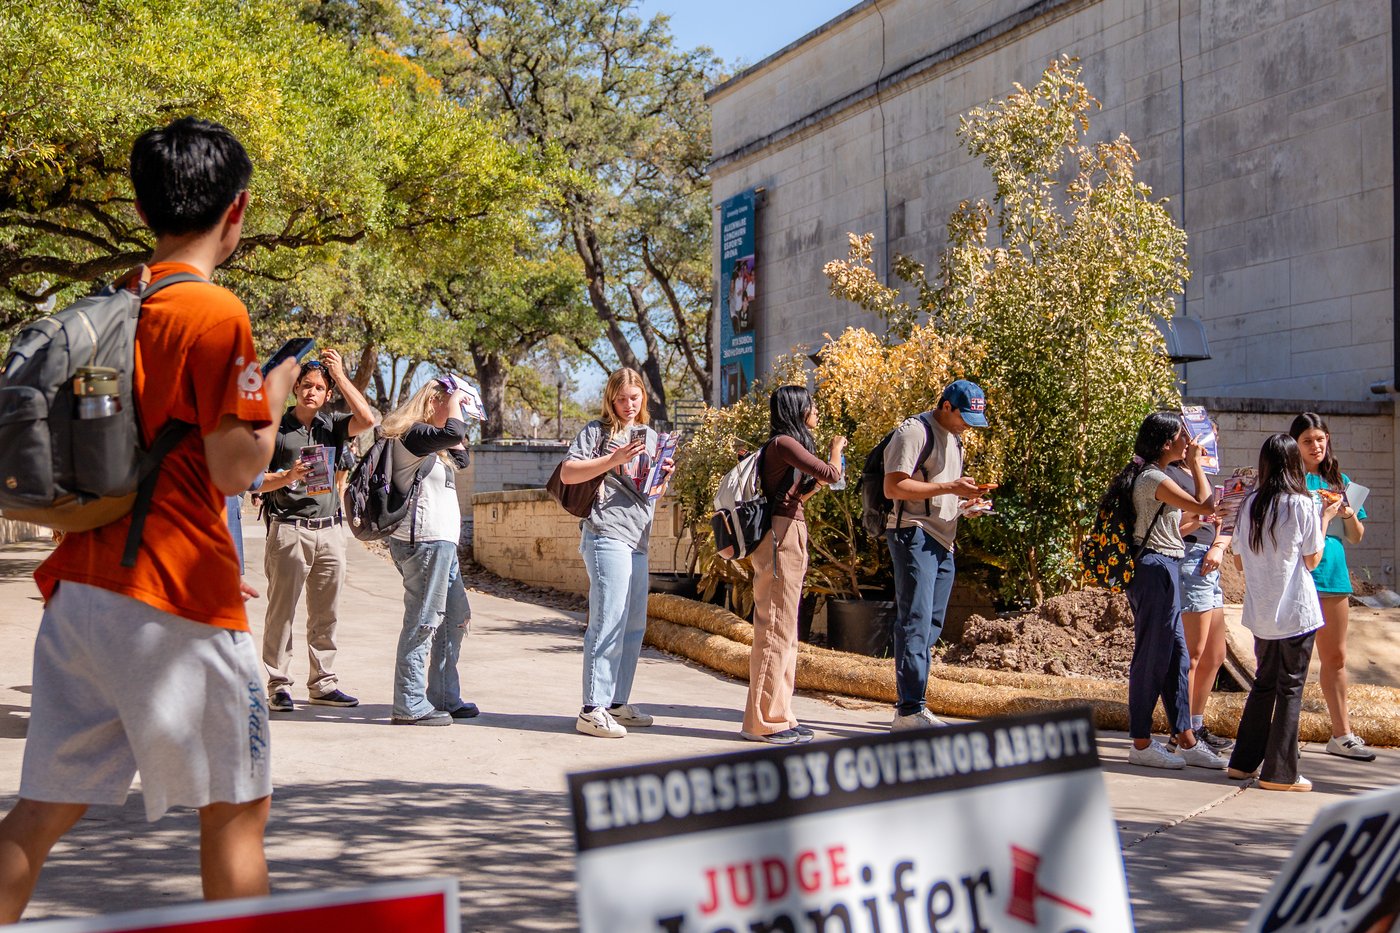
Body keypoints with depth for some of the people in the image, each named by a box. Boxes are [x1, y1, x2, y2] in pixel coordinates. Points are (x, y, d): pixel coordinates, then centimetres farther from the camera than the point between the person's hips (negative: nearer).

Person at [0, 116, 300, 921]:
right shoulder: (216, 314, -11)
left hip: (80, 585, 7)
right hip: (176, 599, -7)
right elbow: (235, 467, -14)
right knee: (237, 806, 7)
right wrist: (274, 391, 2)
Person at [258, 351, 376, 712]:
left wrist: (340, 375, -4)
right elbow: (256, 480, 1)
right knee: (281, 610, -4)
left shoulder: (333, 424, 11)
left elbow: (367, 419, -9)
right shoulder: (277, 428, 3)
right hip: (289, 530, -4)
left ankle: (322, 683, 14)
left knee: (325, 613, 7)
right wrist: (289, 476, -18)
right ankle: (278, 685, 0)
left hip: (330, 530, 4)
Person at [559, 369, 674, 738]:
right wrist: (614, 459, -19)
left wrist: (662, 477, 5)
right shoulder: (598, 430, -1)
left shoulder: (649, 436, 20)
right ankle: (592, 710, -10)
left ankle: (617, 703, 22)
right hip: (607, 537, -8)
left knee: (634, 627, 13)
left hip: (637, 541, 8)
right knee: (608, 624, -12)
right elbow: (568, 472, -11)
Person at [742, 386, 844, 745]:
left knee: (782, 631, 12)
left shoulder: (787, 444, 19)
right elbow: (830, 473, -19)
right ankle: (764, 720, -5)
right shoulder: (784, 442, -11)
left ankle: (777, 715, 17)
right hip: (782, 535, -10)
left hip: (789, 538, 10)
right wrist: (836, 451, 0)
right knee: (776, 629, -8)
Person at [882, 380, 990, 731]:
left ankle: (912, 707, 19)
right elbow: (893, 487, -18)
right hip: (914, 537, -10)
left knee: (931, 626, 11)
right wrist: (948, 487, -22)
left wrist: (965, 495, 6)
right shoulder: (915, 431, -10)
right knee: (915, 623, -12)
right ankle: (909, 712, -13)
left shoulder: (954, 437, 20)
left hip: (942, 542, 10)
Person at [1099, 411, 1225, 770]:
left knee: (1176, 657, 11)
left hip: (1161, 571, 10)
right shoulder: (1154, 478, -15)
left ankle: (1186, 741, 15)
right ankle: (1141, 744, 3)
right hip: (1156, 569, -10)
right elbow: (1205, 504, -18)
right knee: (1152, 657, -4)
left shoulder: (1150, 476, 16)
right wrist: (1195, 463, -8)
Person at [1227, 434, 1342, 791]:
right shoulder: (1302, 505, -11)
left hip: (1261, 612, 5)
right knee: (1290, 688, 2)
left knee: (1264, 683, 17)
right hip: (1295, 612, -5)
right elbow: (1312, 560, -4)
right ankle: (1279, 772, 4)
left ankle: (1243, 761, 21)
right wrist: (1325, 519, 6)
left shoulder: (1249, 505, 2)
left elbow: (1239, 561, 8)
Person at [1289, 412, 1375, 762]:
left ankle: (1342, 734, 19)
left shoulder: (1339, 480, 13)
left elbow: (1357, 537, 15)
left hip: (1333, 573, 6)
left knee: (1335, 657, 11)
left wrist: (1349, 515, -5)